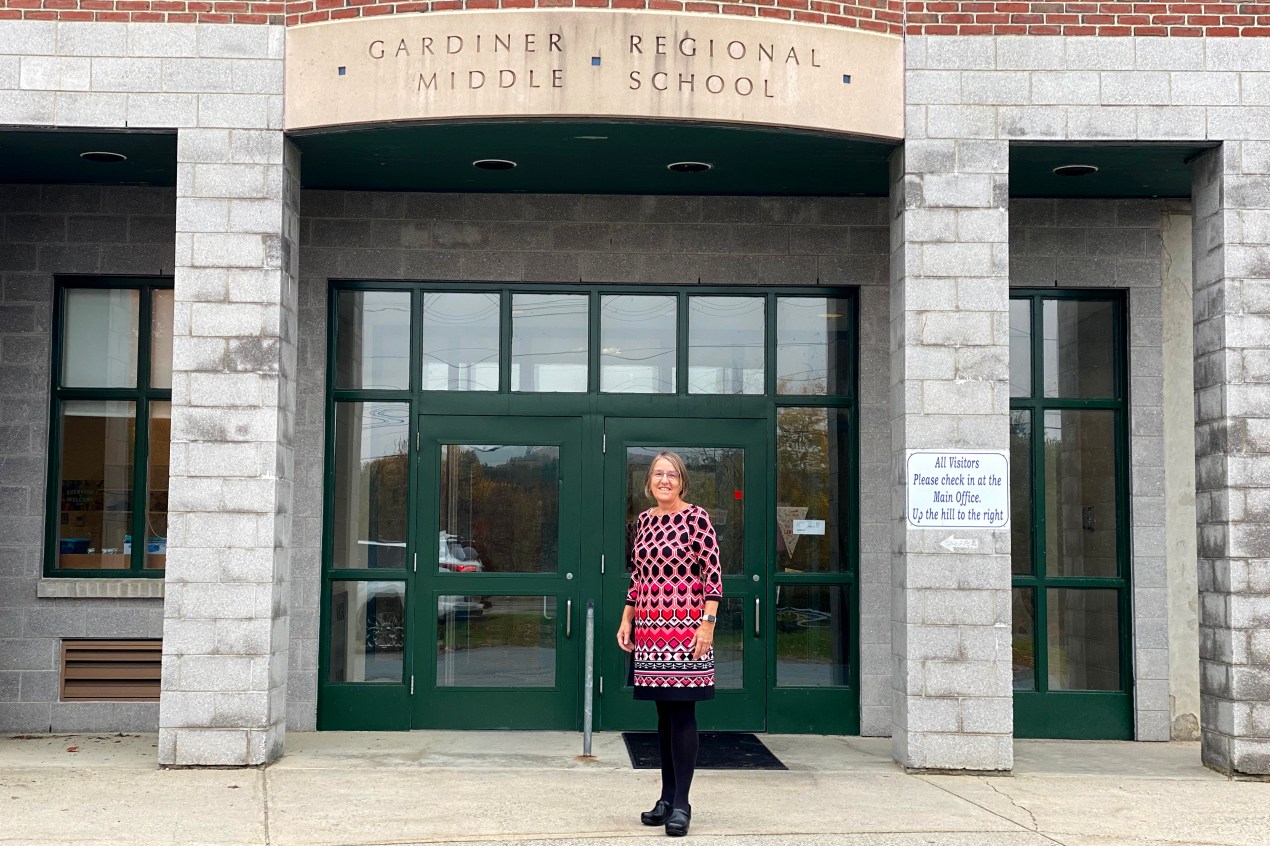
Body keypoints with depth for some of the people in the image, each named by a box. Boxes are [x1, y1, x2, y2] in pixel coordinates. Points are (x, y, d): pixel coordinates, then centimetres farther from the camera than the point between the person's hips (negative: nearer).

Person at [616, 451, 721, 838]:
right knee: (664, 714, 10)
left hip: (685, 628, -5)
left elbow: (713, 575, -8)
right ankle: (667, 797, 17)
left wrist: (707, 624, -14)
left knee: (682, 712, -5)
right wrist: (626, 620, 14)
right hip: (650, 630, 6)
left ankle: (681, 803, 0)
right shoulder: (643, 520, 12)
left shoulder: (696, 517, -5)